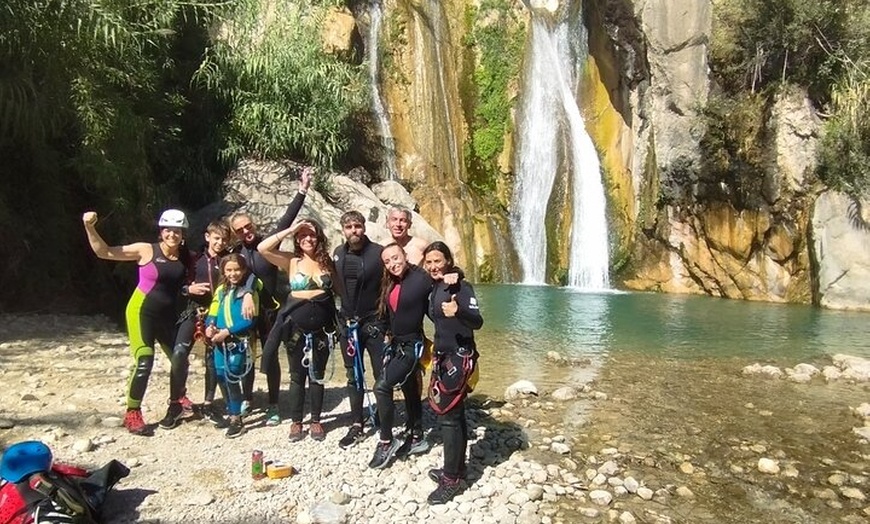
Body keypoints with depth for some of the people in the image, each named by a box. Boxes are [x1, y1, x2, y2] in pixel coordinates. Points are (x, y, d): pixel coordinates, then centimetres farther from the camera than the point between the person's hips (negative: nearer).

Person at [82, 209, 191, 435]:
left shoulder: (187, 257, -3)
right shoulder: (146, 250, -12)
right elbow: (104, 252, -14)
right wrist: (90, 228, -25)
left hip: (167, 315, 5)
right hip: (142, 311, -5)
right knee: (144, 362, -15)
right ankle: (132, 414, 1)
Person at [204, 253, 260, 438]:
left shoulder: (249, 291, -6)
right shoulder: (221, 290, 12)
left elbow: (250, 320, -12)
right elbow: (213, 314, 12)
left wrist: (228, 332, -18)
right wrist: (209, 327, -9)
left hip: (239, 341, -6)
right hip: (221, 341, 6)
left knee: (231, 376, -9)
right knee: (221, 375, 9)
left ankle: (236, 419, 3)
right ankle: (231, 412, 30)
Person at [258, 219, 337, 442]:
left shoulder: (327, 262, 3)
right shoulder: (291, 261, -1)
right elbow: (262, 248, -13)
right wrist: (290, 230, -13)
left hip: (322, 327, 1)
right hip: (296, 327, -1)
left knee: (317, 375, 12)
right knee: (297, 375, 10)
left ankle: (316, 421, 23)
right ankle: (296, 422, 21)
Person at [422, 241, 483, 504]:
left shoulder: (460, 286, -15)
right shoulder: (434, 287, 9)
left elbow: (477, 321, -28)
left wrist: (458, 310, -45)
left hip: (459, 357, -8)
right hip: (444, 356, 8)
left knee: (448, 415, -7)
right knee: (454, 413, 15)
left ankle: (451, 480, 1)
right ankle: (457, 468, 25)